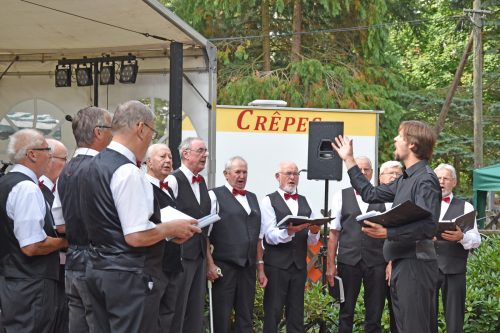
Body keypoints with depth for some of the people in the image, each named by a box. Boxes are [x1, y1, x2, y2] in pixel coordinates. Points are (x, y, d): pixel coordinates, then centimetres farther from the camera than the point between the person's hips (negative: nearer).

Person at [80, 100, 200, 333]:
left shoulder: (93, 166, 11)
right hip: (129, 276, -10)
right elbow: (136, 237, -22)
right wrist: (172, 228, -6)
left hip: (98, 269, 10)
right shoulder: (128, 172, -18)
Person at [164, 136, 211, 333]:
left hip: (200, 254, 8)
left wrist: (205, 242, 15)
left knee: (196, 311, 11)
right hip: (180, 254, -8)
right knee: (176, 309, -3)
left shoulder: (202, 182, 13)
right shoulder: (173, 180, -12)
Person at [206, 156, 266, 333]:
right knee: (221, 319, -1)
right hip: (224, 266, -6)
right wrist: (210, 264, -12)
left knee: (246, 318, 8)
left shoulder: (252, 198, 17)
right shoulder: (215, 196, -2)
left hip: (248, 267, 6)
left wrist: (260, 267, 14)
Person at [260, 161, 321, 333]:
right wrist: (290, 231, -28)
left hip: (299, 265, 5)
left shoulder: (304, 202, 13)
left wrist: (314, 232, -13)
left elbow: (312, 241, 9)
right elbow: (270, 236, -11)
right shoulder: (269, 201, -1)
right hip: (276, 265, -4)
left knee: (296, 315, 7)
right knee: (273, 314, -2)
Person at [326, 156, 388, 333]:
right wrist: (330, 264, 1)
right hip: (348, 260, 0)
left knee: (374, 314, 5)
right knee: (346, 313, 7)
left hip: (376, 261, 0)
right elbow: (334, 232, 5)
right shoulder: (341, 196, 7)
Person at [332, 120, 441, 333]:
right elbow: (370, 194, 25)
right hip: (401, 264, 10)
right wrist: (349, 160, 27)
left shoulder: (426, 179, -13)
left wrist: (388, 233, -29)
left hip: (416, 264, -10)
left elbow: (428, 226, -23)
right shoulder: (405, 180, 16)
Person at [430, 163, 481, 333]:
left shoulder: (465, 207, 9)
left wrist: (461, 237, -22)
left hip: (454, 269, -1)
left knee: (454, 319, 0)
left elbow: (476, 239, 0)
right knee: (427, 317, 2)